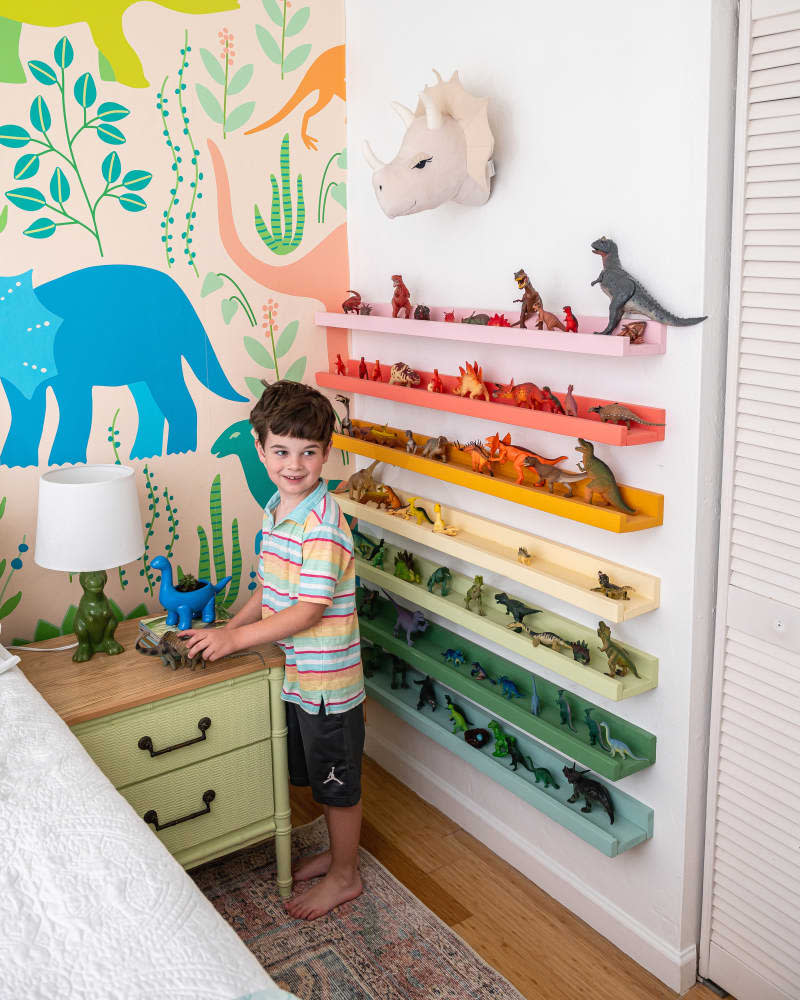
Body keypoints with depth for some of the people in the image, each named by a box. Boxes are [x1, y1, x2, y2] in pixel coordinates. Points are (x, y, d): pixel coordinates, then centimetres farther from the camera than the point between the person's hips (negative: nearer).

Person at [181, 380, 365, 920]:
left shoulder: (323, 526, -26)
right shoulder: (276, 508, 3)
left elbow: (308, 611, -26)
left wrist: (235, 639, -21)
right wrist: (230, 626, 5)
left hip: (327, 681, -8)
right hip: (295, 674, 9)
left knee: (338, 783, 11)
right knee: (320, 775, 24)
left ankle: (345, 876, 31)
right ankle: (339, 850, 45)